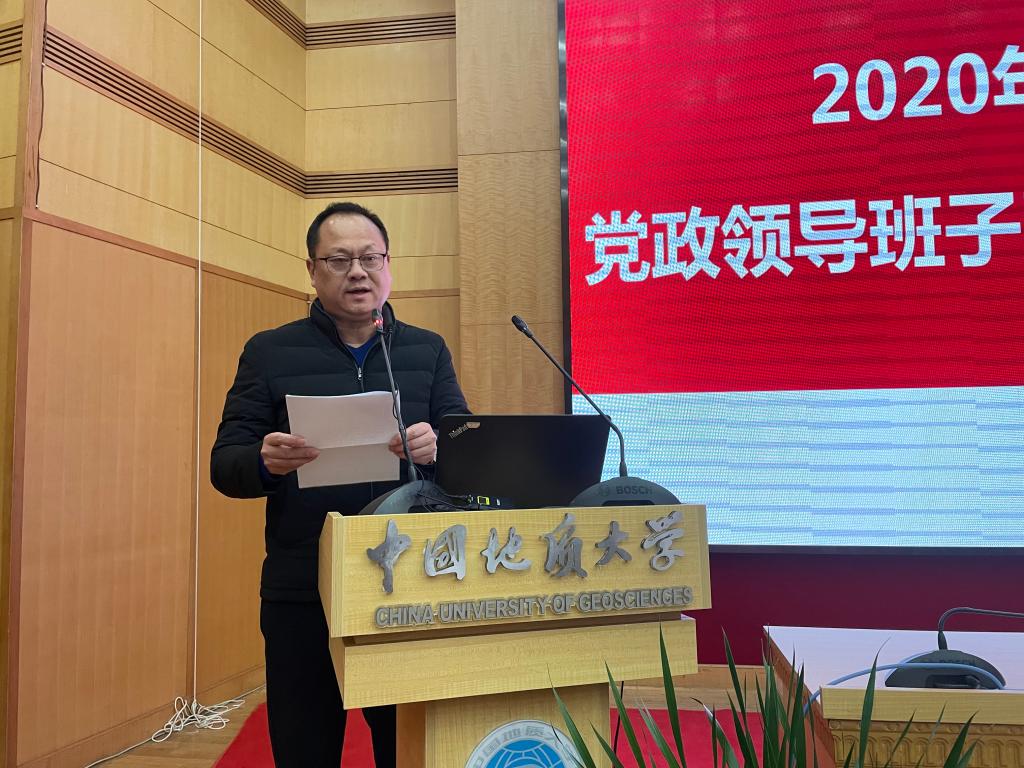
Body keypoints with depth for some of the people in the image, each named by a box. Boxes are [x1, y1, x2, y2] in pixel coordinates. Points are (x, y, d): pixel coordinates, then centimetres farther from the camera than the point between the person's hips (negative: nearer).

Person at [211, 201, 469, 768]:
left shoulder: (428, 351, 8)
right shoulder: (268, 353, 5)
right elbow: (225, 465, 2)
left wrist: (437, 449, -20)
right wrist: (265, 463, -21)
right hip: (301, 595, -1)